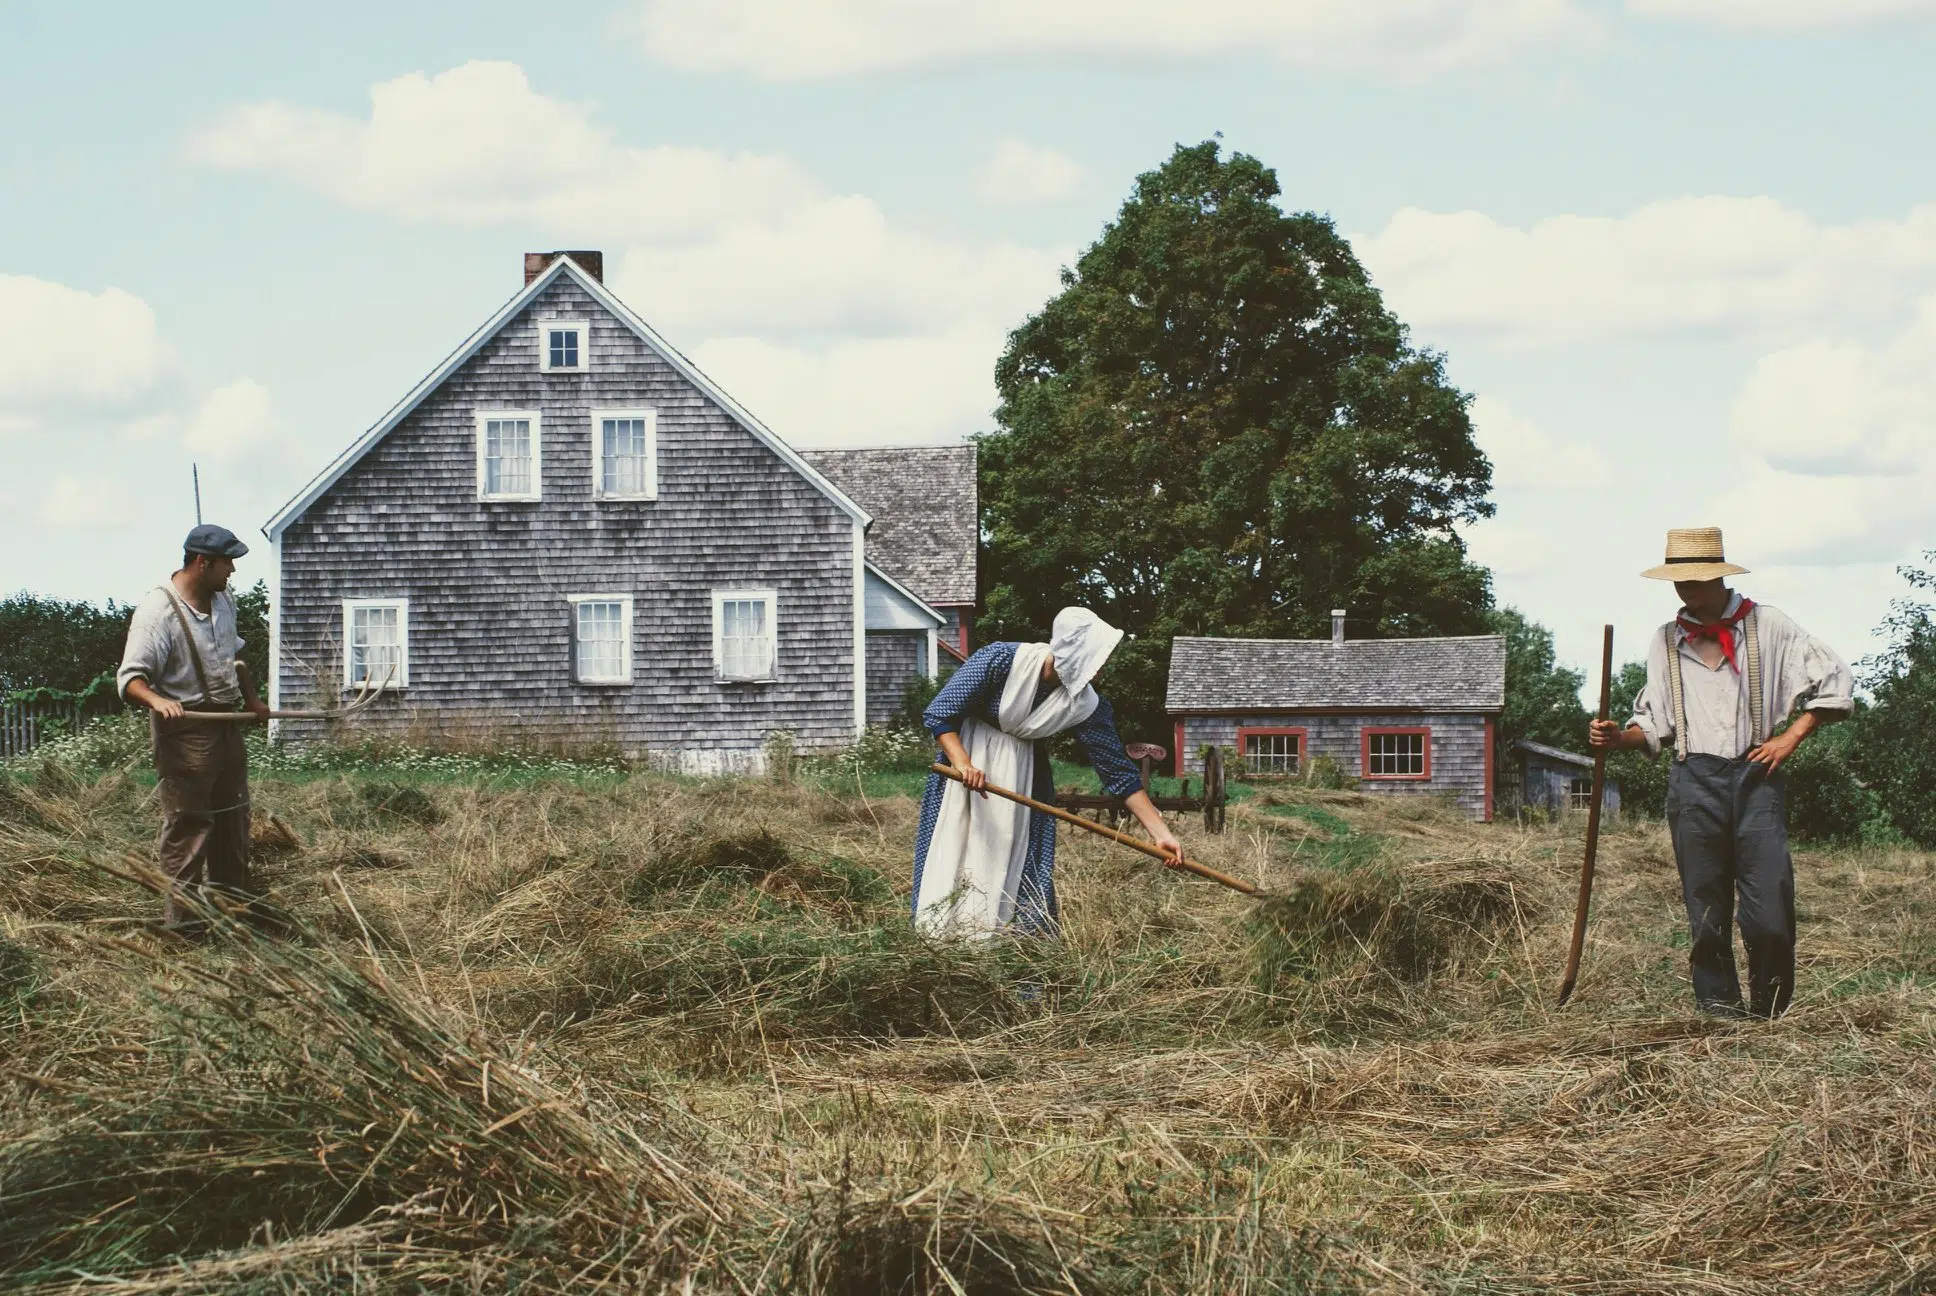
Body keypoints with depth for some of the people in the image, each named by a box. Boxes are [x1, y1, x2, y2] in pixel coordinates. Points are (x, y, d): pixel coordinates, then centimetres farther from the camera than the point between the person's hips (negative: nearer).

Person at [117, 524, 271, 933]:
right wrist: (157, 700, -42)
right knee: (187, 822, -6)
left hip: (225, 720, 9)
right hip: (185, 728, -9)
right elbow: (130, 677, -24)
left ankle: (230, 895, 32)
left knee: (232, 812, 18)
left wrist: (251, 699, 24)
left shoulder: (223, 600, 6)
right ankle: (181, 913, 0)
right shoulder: (158, 612, -21)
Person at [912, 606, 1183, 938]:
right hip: (967, 751, -3)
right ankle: (942, 934, 6)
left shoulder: (1086, 706, -18)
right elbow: (940, 713, -25)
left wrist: (1161, 833, -20)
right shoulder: (1002, 660, -29)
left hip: (1023, 771, 3)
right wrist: (962, 762, -41)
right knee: (954, 850, -4)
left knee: (1019, 854, -3)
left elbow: (1120, 773, -14)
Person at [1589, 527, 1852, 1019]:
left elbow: (1836, 683, 7)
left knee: (1770, 917, -10)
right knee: (1706, 913, 1)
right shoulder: (1666, 641, 14)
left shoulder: (1767, 627, 5)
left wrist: (1790, 737, -1)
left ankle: (1769, 1015, 4)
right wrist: (1620, 737, -3)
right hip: (1694, 781, 2)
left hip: (1755, 778, -2)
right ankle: (1718, 1011, 8)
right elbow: (1656, 721, 17)